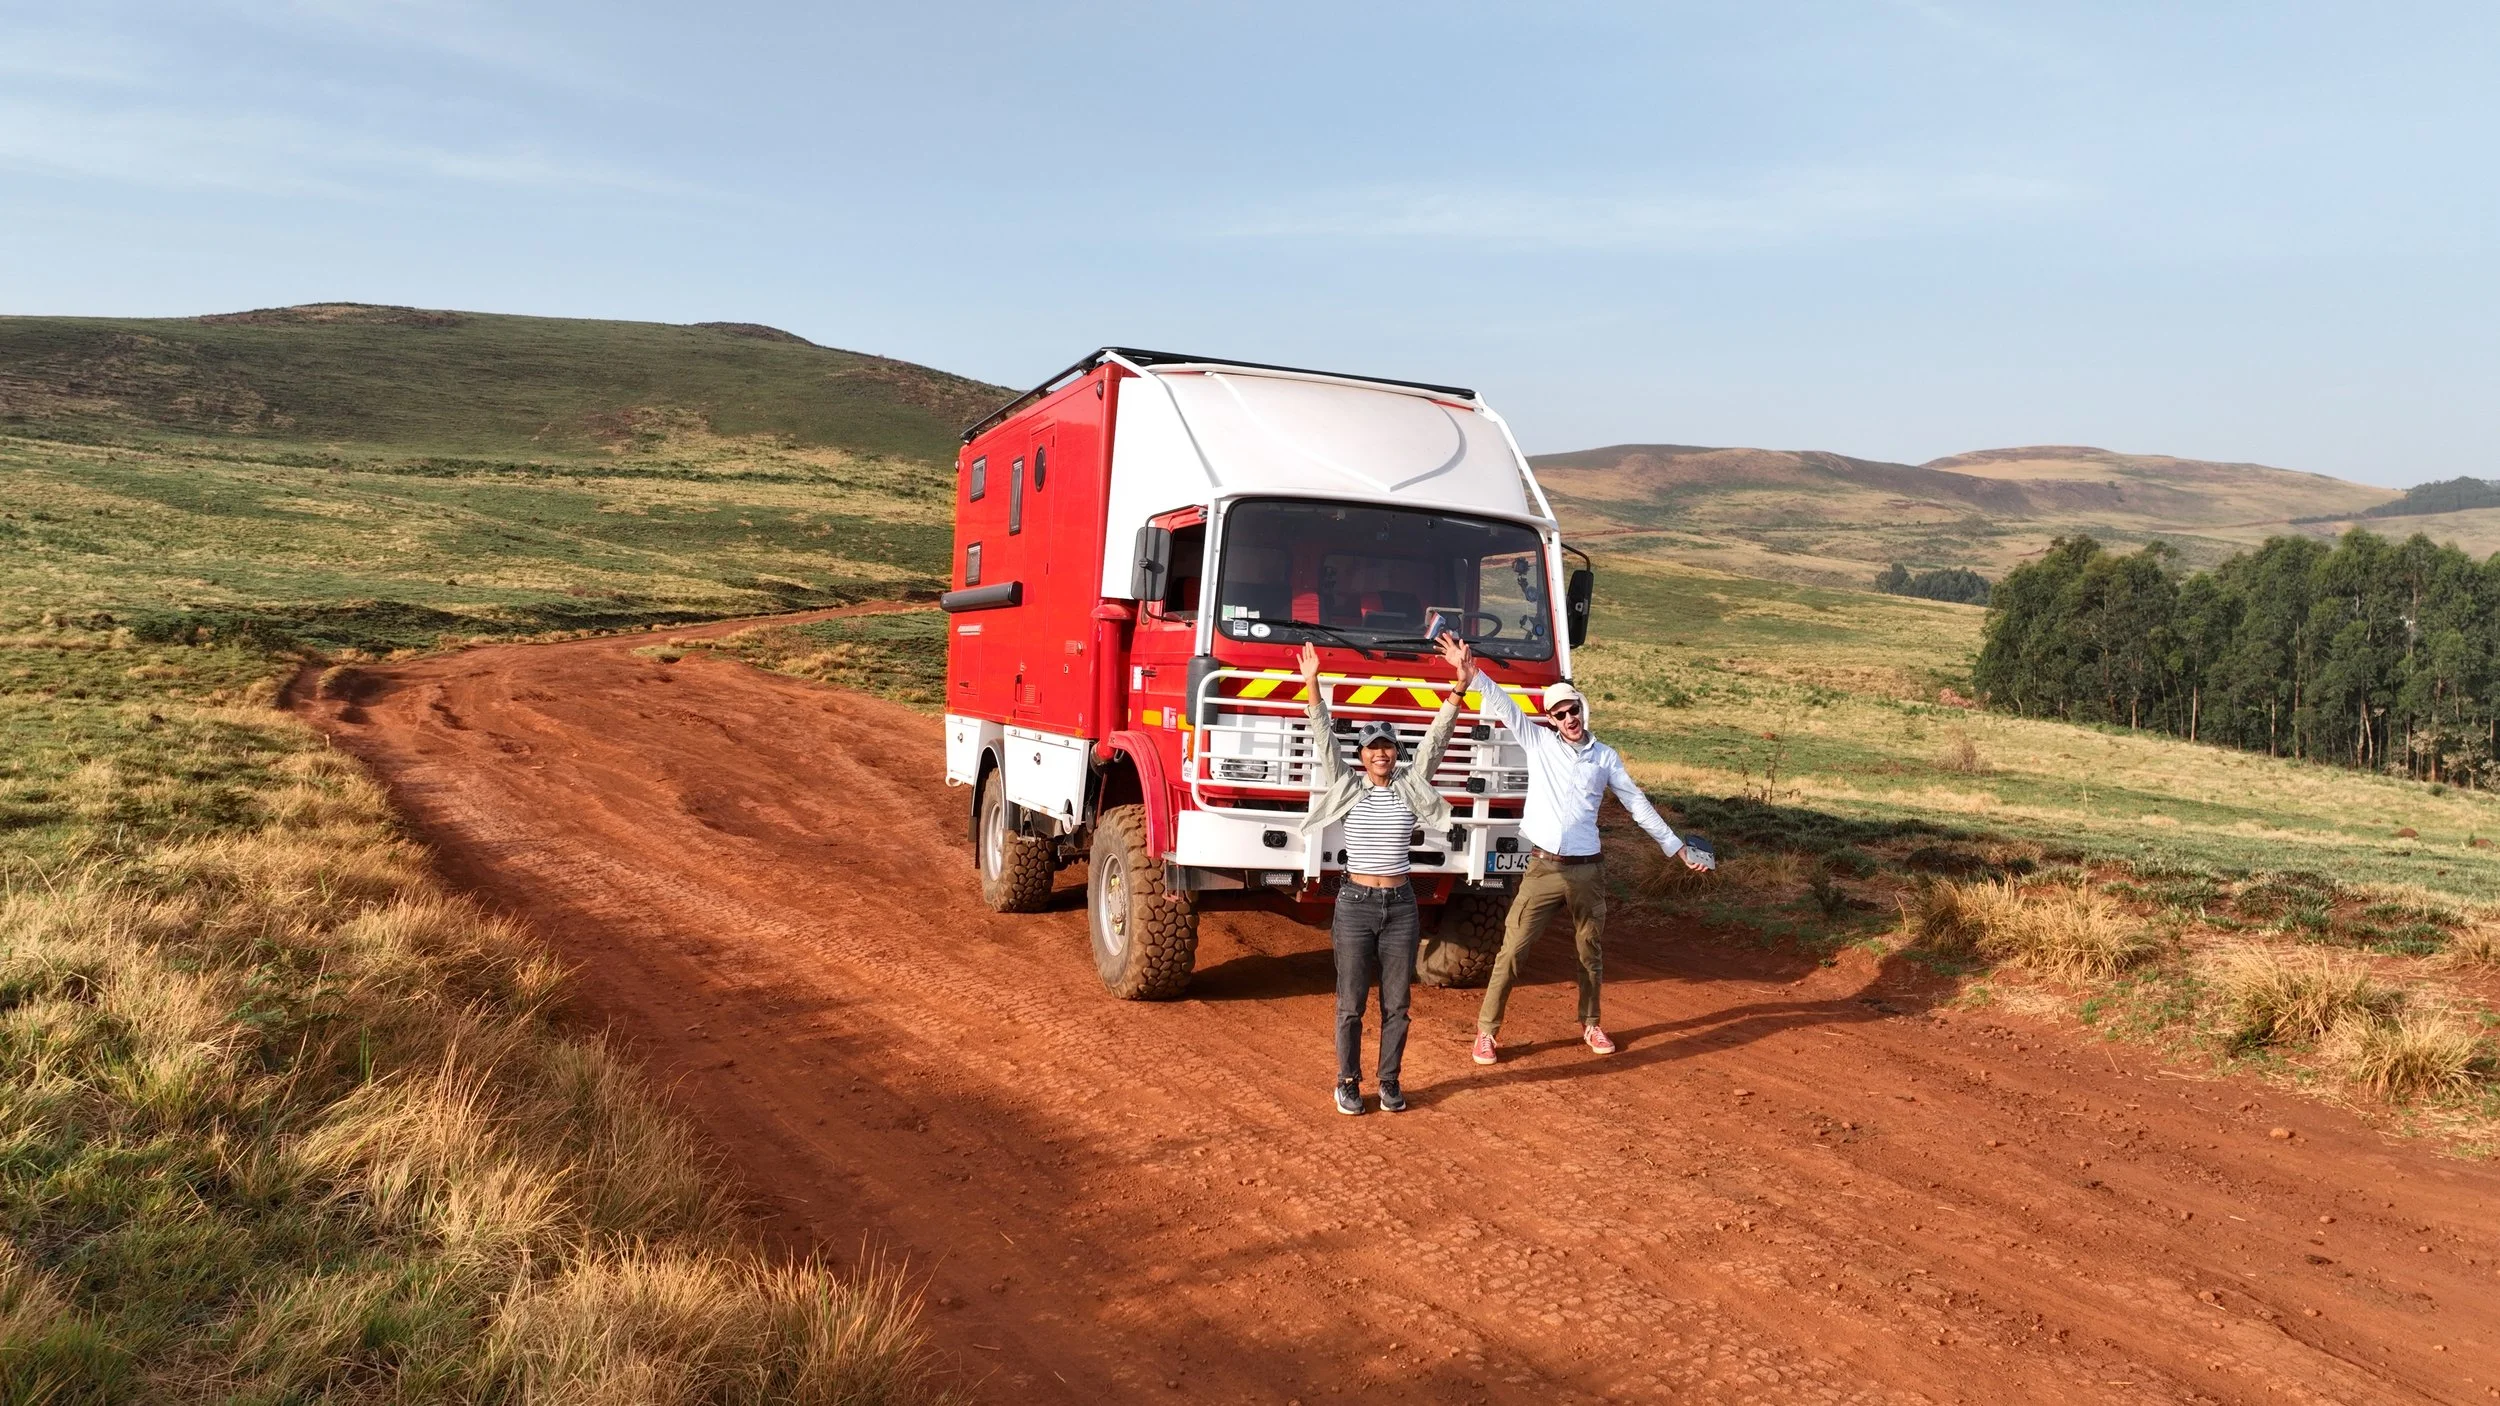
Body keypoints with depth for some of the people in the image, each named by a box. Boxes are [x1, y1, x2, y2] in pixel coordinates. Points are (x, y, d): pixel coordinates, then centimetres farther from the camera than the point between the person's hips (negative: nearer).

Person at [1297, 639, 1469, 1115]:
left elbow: (1436, 737, -2)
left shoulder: (1411, 785, 4)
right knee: (1351, 1004, 5)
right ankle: (1348, 1083, 18)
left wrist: (1457, 689, -11)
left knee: (1396, 1003, 8)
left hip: (1400, 905, 2)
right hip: (1355, 903, -2)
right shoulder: (1348, 787, -1)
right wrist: (1312, 684, -19)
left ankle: (1390, 1083, 21)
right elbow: (1325, 738, -9)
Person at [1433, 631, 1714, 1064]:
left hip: (1587, 870, 2)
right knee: (1512, 951, -5)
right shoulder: (1539, 743, 4)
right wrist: (1471, 673, -21)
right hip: (1543, 867, -2)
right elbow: (1505, 704, -7)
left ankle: (1591, 1024, 34)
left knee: (1591, 952, 15)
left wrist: (1678, 848, 9)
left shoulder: (1606, 757, 7)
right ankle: (1487, 1030, 4)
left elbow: (1638, 804, 10)